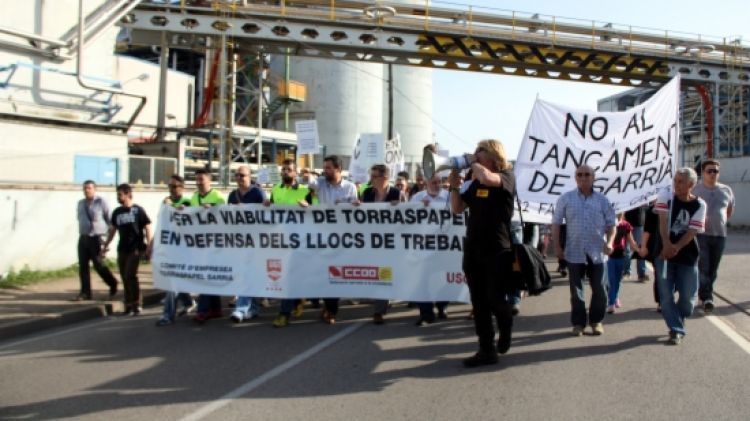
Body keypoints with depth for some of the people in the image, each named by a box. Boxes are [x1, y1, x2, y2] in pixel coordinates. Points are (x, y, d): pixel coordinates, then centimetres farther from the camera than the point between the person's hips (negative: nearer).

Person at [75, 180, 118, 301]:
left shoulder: (101, 202, -6)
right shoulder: (80, 203, 12)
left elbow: (109, 219, -4)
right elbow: (80, 219, 22)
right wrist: (82, 232, 15)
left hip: (96, 238, -6)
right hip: (83, 238, 6)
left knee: (98, 265, -4)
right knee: (83, 266, 4)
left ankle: (113, 285, 18)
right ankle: (85, 292, 11)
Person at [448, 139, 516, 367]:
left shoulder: (506, 175, -6)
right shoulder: (475, 182, 13)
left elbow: (487, 178, -30)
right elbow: (457, 208, 15)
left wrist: (472, 162, -12)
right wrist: (454, 185, 0)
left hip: (498, 251, -6)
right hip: (473, 250, 6)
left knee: (495, 300, -2)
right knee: (479, 303, 7)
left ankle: (506, 329, 31)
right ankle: (487, 350, 14)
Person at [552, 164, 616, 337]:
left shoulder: (602, 200, 6)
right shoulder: (566, 198, 1)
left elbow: (611, 224, 8)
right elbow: (556, 223, 2)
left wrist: (609, 242, -8)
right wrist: (557, 246, -4)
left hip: (597, 253, 1)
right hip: (575, 253, -1)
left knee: (599, 290, 6)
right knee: (576, 291, 6)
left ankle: (596, 321, 22)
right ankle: (578, 323, 16)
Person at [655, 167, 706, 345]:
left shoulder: (699, 205, -4)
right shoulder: (666, 198, -5)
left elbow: (693, 231, -10)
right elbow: (663, 222, -14)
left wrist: (676, 248, -21)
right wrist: (667, 245, -26)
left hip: (687, 256, 1)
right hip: (664, 253, -1)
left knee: (688, 296, 7)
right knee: (666, 294, -1)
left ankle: (677, 322, 33)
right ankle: (676, 330, 11)